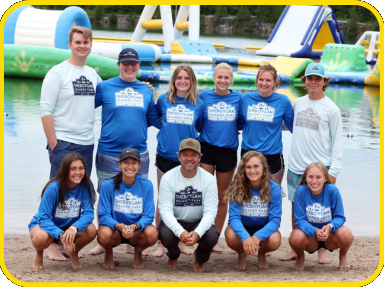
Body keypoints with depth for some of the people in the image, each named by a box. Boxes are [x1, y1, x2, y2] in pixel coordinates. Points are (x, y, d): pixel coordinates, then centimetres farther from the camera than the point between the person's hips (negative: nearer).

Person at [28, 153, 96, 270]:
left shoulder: (86, 186, -16)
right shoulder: (53, 188, -26)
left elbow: (88, 213, -22)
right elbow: (44, 218, -27)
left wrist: (73, 228, -43)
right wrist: (61, 235, -44)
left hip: (70, 226, 3)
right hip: (44, 224, -3)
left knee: (91, 230, -28)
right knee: (41, 238, -39)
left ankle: (74, 253, 5)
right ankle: (39, 254, 1)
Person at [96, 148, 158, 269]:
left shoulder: (146, 185, -7)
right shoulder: (108, 185, -10)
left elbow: (149, 215, -9)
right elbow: (103, 215, -11)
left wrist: (135, 226, -30)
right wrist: (120, 226, -32)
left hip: (137, 231, 1)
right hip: (114, 229, -1)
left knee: (152, 233, -32)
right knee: (104, 234, -36)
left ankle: (138, 252, 7)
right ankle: (109, 253, 5)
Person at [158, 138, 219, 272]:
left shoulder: (209, 179, -10)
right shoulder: (168, 178, -12)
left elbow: (210, 211, -15)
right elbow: (165, 210, -18)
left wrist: (197, 233, -35)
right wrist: (180, 232, -37)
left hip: (199, 223, 1)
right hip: (174, 221, -1)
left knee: (212, 235, -31)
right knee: (166, 234, -34)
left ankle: (199, 260, 8)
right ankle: (173, 257, 7)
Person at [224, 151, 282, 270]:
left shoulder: (273, 188, -18)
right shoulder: (238, 187, -19)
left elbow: (275, 220, -20)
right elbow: (234, 217, -22)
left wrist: (257, 236, -38)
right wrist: (245, 237, -43)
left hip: (264, 228, 0)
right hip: (242, 227, 0)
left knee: (274, 241, -33)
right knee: (231, 237, -34)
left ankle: (261, 254, 8)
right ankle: (241, 254, 6)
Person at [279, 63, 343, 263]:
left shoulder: (331, 109, -3)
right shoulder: (297, 103, 9)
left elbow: (337, 142, -3)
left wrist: (333, 171, -9)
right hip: (296, 166, 4)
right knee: (296, 207, 8)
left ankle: (322, 250, 11)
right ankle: (295, 249, 17)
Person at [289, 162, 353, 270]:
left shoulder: (332, 190, -16)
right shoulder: (301, 191, -17)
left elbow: (340, 217, -11)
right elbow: (300, 220, -16)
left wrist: (330, 226, -34)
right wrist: (315, 231, -35)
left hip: (330, 235, 1)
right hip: (310, 235, 0)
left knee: (345, 234, -32)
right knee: (296, 237, -34)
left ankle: (343, 255, 6)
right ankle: (300, 256, 5)